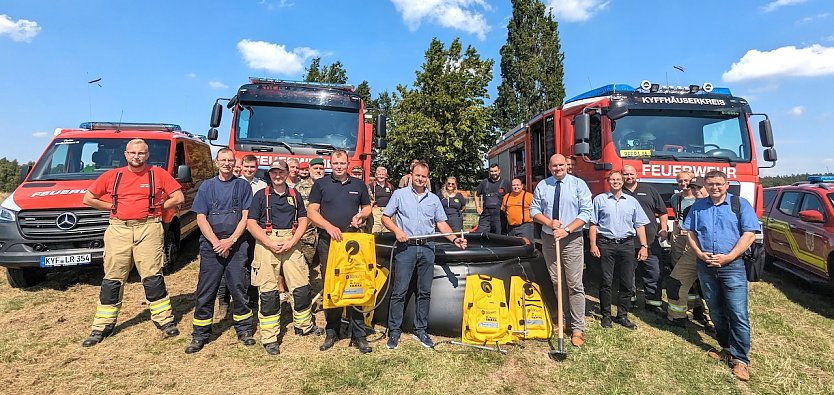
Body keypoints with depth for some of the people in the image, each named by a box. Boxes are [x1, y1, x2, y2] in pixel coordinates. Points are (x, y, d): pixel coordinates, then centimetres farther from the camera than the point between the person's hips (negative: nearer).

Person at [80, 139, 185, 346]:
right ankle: (102, 326, 18)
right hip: (118, 230, 3)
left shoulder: (158, 174, 3)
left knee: (153, 277, -2)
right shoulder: (112, 176, 9)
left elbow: (178, 198, 2)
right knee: (112, 279, 8)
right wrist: (112, 207, 8)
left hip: (148, 228, -2)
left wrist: (157, 208, 2)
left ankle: (165, 320, 7)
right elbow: (88, 198, 15)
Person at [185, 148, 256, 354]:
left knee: (239, 288, 3)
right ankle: (200, 335, 15)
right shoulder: (206, 186, 9)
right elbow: (201, 218, 3)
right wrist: (216, 242, -9)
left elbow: (246, 217, -1)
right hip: (211, 245, 1)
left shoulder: (243, 185, 6)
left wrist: (230, 241, -11)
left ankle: (244, 329, 17)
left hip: (237, 245, -1)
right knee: (205, 291, 3)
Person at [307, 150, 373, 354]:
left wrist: (360, 215, -2)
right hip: (327, 242, -1)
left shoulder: (359, 185, 13)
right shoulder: (321, 184, 6)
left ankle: (359, 335, 7)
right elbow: (312, 211, 0)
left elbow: (367, 207, 22)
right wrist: (329, 227, -15)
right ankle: (332, 332, 19)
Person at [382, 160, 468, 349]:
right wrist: (397, 230, -12)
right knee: (399, 291, -2)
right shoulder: (400, 194, 5)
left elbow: (441, 223, 10)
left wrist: (454, 239, -5)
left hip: (427, 248, 3)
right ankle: (394, 331, 9)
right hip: (406, 247, -3)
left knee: (425, 291, 8)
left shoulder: (434, 199, 14)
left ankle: (420, 330, 21)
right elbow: (385, 217, 5)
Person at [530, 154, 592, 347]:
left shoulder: (578, 184, -1)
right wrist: (550, 222, -11)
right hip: (548, 239, 3)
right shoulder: (542, 186, 7)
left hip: (572, 240, -3)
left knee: (575, 285, -5)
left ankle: (577, 329, 3)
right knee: (556, 283, 10)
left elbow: (586, 212, -7)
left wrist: (567, 230, -17)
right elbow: (534, 210, 8)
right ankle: (563, 319, 24)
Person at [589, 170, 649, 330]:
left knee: (627, 283, 5)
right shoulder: (599, 199, 6)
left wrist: (644, 246, 3)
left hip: (626, 245, 3)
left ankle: (622, 315, 17)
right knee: (606, 282, 1)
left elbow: (639, 225, 11)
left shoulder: (632, 201, 13)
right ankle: (606, 315, 11)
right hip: (606, 244, -2)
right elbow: (593, 224, 3)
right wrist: (593, 244, -6)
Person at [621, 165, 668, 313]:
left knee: (654, 273, 2)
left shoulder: (649, 190, 11)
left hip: (650, 241, 1)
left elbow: (662, 212, 13)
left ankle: (653, 302, 13)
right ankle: (629, 300, 23)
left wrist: (664, 229, 4)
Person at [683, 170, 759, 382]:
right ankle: (727, 348, 26)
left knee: (738, 313, -6)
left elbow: (749, 234, -6)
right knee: (716, 311, 12)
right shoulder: (698, 206, 11)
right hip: (705, 266, 4)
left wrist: (727, 257, -13)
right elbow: (690, 233, 11)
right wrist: (700, 254, -5)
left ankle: (740, 359, 2)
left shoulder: (740, 204, 1)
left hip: (732, 265, -4)